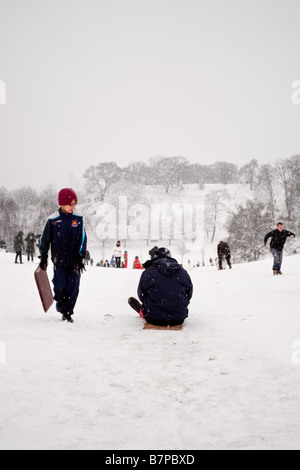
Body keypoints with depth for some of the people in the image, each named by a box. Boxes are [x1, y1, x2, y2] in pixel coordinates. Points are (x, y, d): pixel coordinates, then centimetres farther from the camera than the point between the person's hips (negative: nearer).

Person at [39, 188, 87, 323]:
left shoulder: (78, 219, 3)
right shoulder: (53, 220, -1)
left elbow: (83, 239, 6)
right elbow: (45, 240, 5)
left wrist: (81, 256, -2)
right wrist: (43, 258, 4)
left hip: (74, 261, 1)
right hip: (59, 260, -1)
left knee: (73, 287, -1)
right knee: (60, 286, -3)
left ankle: (67, 312, 12)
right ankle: (60, 302, 29)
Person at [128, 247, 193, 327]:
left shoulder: (148, 272, -8)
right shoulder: (183, 272, -1)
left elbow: (141, 296, 2)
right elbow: (189, 295, 9)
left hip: (154, 319, -1)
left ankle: (141, 310, 56)